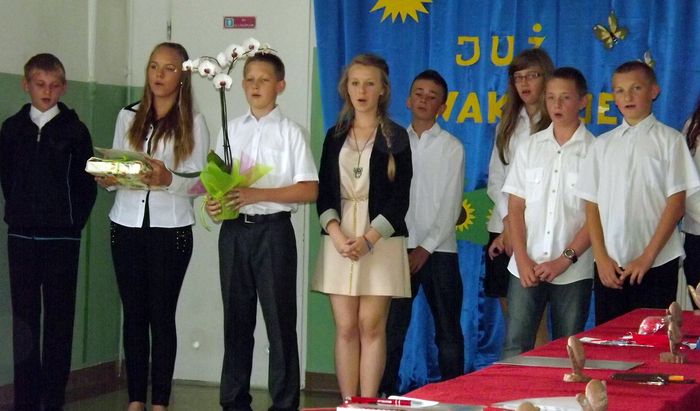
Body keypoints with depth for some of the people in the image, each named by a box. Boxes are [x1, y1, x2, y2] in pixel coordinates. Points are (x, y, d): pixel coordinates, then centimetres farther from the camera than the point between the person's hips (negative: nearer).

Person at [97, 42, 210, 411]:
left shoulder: (193, 123, 3)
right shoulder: (128, 117, 13)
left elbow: (199, 180, -5)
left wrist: (168, 178, -24)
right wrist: (107, 179, -11)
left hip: (170, 227, -3)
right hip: (128, 224, 3)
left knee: (162, 315, -2)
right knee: (133, 313, 3)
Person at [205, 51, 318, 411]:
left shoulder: (290, 132, -2)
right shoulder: (232, 129, 11)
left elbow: (310, 190, -8)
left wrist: (259, 194, -17)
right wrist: (214, 200, -6)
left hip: (273, 230, -4)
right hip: (234, 229, 4)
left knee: (279, 318, -1)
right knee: (236, 317, 10)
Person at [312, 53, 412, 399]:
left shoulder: (396, 137, 4)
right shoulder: (335, 136, 13)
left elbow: (400, 198, -2)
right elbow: (324, 192, 8)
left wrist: (368, 239, -13)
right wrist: (336, 235, -9)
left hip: (380, 241, -3)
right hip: (340, 241, 3)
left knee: (371, 327, -4)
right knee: (345, 328, 1)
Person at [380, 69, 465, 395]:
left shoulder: (451, 148, 2)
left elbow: (451, 206, -3)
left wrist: (426, 248, -9)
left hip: (438, 250, -1)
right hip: (399, 248, 2)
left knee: (448, 330, 4)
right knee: (391, 327, 0)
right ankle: (385, 393, 6)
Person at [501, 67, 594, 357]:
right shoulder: (529, 148, 9)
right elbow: (515, 207, 8)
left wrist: (564, 260, -10)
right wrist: (523, 260, -3)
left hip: (574, 271, -2)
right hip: (526, 267, 2)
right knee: (515, 347, -2)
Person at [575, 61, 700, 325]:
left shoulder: (669, 140, 0)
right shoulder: (603, 144, 10)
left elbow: (676, 202, -4)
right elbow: (592, 205, 8)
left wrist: (647, 257, -9)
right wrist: (601, 258, -3)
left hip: (657, 264, -3)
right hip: (610, 266, 3)